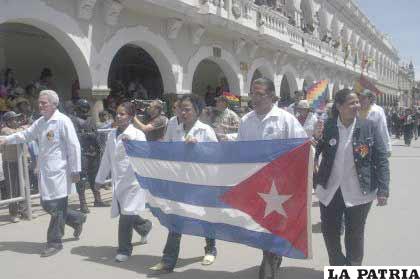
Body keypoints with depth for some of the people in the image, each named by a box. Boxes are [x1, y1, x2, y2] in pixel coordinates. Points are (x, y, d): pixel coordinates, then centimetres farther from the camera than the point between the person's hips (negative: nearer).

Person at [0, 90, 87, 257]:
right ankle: (77, 219, 34)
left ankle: (54, 243, 15)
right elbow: (26, 135, 22)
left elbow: (74, 146, -13)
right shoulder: (40, 122, 10)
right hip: (44, 170, 8)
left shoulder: (63, 121, -12)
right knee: (46, 205, 14)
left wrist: (75, 171, -13)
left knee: (57, 207, 0)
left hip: (59, 171, -8)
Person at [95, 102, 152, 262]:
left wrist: (131, 142, -29)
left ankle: (125, 249, 12)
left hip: (132, 180, -6)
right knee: (124, 214, 12)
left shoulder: (137, 134, -7)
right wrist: (100, 179, 18)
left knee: (126, 216, -5)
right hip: (117, 181, 6)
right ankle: (144, 226, 41)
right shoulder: (112, 135, 11)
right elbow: (106, 158, 16)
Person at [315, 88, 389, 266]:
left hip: (359, 193, -1)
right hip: (329, 191, 2)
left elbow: (381, 160, -5)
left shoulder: (369, 127, -6)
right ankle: (338, 265, 39)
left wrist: (383, 190, -10)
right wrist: (315, 139, -15)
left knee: (355, 234, 11)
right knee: (329, 231, 12)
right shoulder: (327, 127, -3)